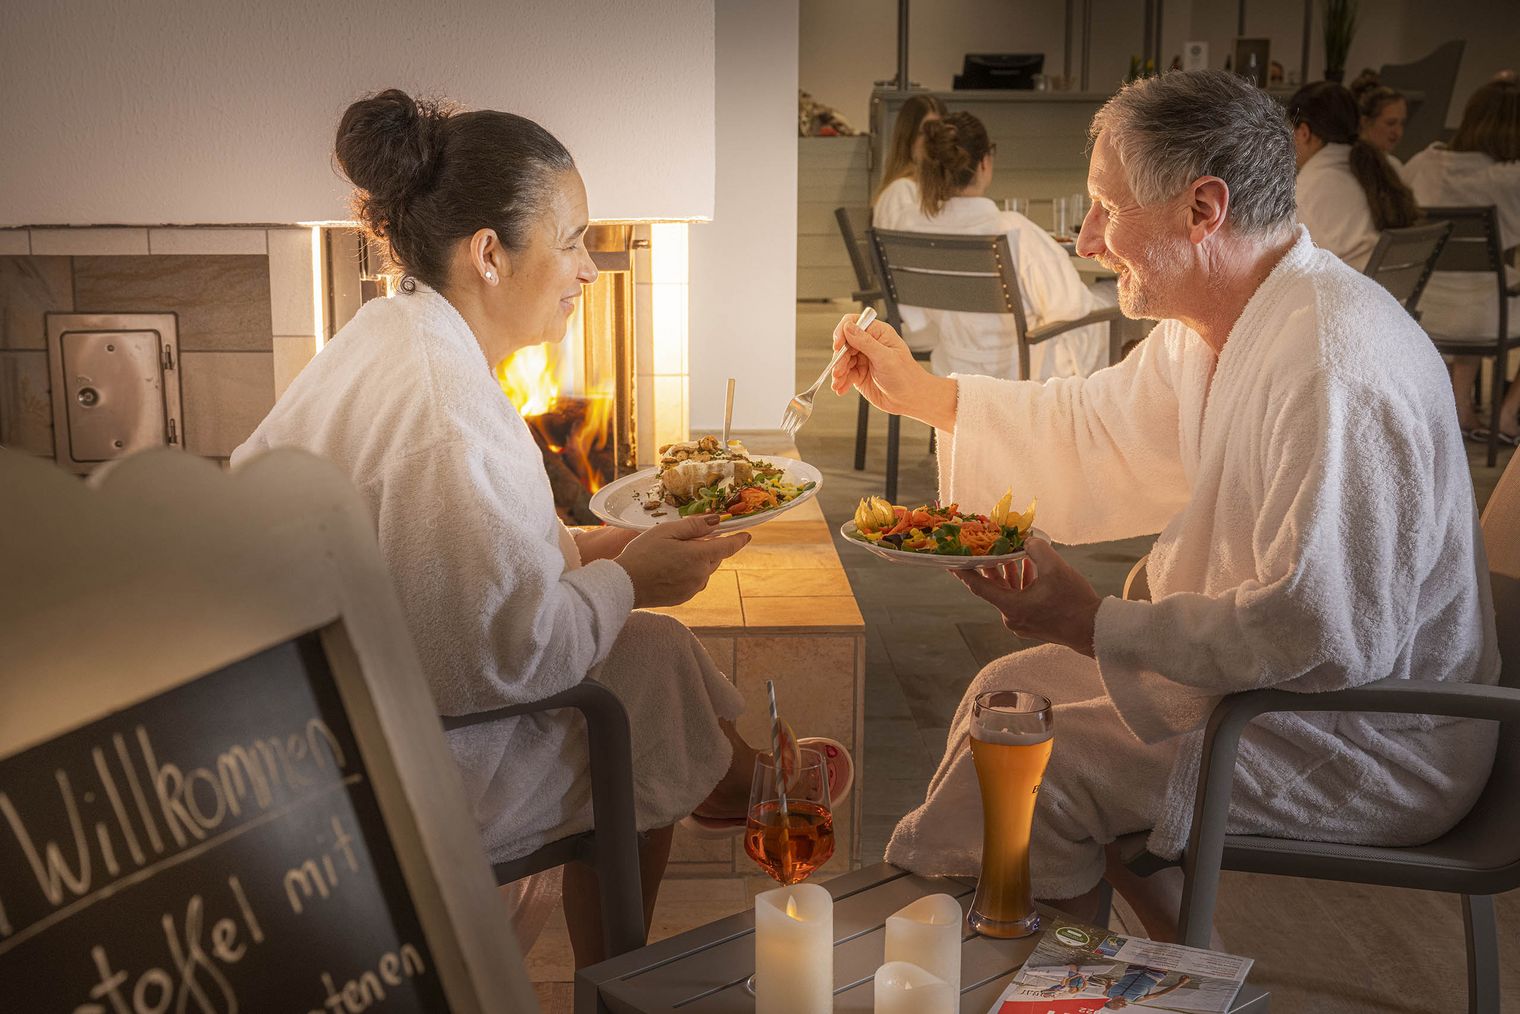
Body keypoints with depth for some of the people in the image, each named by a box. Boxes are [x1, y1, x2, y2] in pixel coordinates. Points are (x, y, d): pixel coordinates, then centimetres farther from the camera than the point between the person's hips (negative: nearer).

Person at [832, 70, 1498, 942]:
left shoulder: (1335, 368, -31)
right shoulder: (1213, 327, 2)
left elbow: (1324, 634, -33)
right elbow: (1095, 425, 17)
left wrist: (1094, 625, -25)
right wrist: (913, 391, 12)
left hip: (1367, 741, -10)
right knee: (1011, 690, 14)